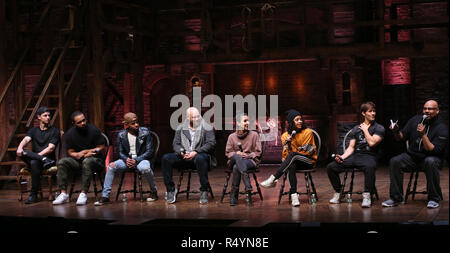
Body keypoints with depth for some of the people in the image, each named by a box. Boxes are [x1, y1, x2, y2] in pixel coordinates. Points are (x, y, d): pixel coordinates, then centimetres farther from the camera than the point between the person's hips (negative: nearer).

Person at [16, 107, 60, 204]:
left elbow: (51, 148, -5)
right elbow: (26, 139, -2)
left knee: (34, 162, -36)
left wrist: (38, 155, -20)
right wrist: (20, 147, -26)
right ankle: (44, 159, -35)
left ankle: (33, 195, -29)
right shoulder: (33, 131, 20)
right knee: (21, 153, -25)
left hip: (49, 159, -3)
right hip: (33, 159, 3)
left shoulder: (54, 131, 8)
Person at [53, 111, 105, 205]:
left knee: (87, 161, -38)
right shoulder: (69, 134, 1)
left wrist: (85, 152, -13)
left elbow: (101, 147, -5)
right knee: (62, 162, -20)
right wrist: (78, 155, -20)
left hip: (95, 160, -4)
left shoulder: (93, 130, -8)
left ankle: (83, 193, -39)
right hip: (78, 161, 4)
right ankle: (63, 193, -23)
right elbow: (70, 152, 3)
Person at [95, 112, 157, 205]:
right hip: (127, 159, 3)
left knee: (145, 168, -38)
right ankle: (105, 196, -16)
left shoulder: (145, 132, -6)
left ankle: (153, 192, -12)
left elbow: (149, 151, -6)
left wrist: (137, 160, -19)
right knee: (111, 166, -22)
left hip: (141, 159, -3)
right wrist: (126, 159, -15)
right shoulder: (121, 135, 1)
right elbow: (121, 152, 9)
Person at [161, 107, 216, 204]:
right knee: (166, 158, -21)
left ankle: (204, 191, -31)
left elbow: (211, 144, -6)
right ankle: (170, 190, -14)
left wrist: (196, 152, -18)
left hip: (200, 155, -3)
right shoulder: (181, 128, 14)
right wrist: (182, 152, -13)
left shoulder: (207, 128, 4)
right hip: (183, 156, 4)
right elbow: (176, 144, 11)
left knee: (200, 158, -41)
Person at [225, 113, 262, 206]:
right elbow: (227, 152, 12)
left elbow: (258, 152, 5)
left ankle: (234, 194, -32)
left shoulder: (254, 135, 7)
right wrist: (237, 153, -10)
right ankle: (248, 187, -50)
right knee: (237, 157, -38)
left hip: (250, 160, -1)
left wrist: (248, 156, -13)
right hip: (234, 161, 1)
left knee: (236, 167, -36)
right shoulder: (232, 136, 11)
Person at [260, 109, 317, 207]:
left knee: (293, 154, -35)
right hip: (294, 162, 2)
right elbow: (285, 154, 3)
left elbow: (308, 151, -5)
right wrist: (287, 143, -17)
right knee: (291, 166, -38)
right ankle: (294, 195, -43)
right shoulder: (286, 135, 7)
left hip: (308, 161, -2)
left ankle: (273, 179, -38)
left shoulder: (308, 132, -2)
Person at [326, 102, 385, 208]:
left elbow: (372, 143, -11)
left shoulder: (379, 128, 6)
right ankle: (337, 193, 3)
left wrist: (365, 129, 1)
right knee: (330, 167, -12)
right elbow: (351, 147, 14)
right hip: (354, 156, 5)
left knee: (369, 167, -42)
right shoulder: (356, 129, 19)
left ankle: (367, 195, -31)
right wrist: (342, 157, -4)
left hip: (368, 156, -5)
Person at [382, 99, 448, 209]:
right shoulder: (415, 120, 1)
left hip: (431, 157, -4)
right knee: (394, 161, -23)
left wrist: (423, 135, -31)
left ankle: (434, 199, -23)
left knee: (430, 162, -38)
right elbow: (401, 137, 9)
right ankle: (396, 198, -11)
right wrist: (396, 132, -13)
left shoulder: (442, 129, -12)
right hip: (412, 155, 4)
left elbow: (433, 150, -22)